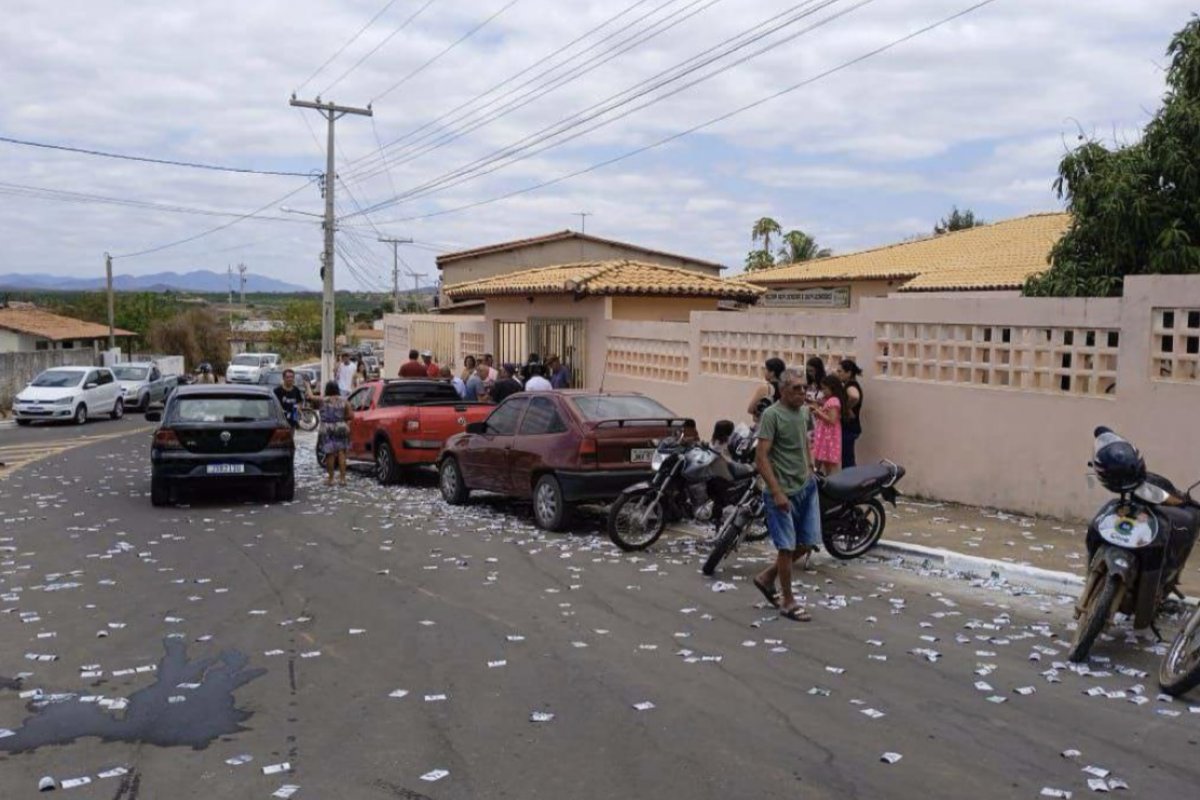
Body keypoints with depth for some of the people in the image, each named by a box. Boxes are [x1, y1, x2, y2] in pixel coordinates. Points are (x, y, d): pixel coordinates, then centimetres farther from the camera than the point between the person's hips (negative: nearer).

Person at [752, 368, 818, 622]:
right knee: (787, 547, 0)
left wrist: (810, 470, 16)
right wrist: (777, 493, -22)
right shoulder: (772, 415, -15)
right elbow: (761, 457, -19)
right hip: (783, 492, -7)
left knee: (807, 544, 11)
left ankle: (767, 578, 29)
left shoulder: (803, 412, 8)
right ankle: (788, 602, 15)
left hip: (806, 487, 8)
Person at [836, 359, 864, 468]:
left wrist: (848, 408, -25)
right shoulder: (850, 385, 12)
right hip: (850, 427, 10)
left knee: (847, 461, -3)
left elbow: (855, 397, -42)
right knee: (848, 460, 17)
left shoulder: (851, 386, -18)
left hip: (848, 428, -10)